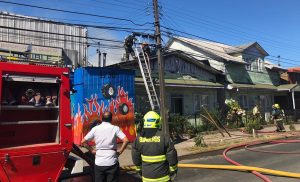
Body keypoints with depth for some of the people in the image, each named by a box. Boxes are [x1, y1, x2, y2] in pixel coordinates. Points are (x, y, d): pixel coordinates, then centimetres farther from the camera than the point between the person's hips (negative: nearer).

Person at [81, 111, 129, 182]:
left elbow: (83, 142, 3)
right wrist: (120, 151, -3)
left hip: (99, 162, 2)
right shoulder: (115, 128, -5)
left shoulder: (95, 129, 0)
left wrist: (92, 150, 12)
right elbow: (126, 141, -15)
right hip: (112, 162, -2)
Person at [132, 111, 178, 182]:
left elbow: (135, 157, 5)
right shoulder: (164, 137, -17)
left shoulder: (138, 138, -5)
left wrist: (139, 169, 19)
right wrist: (173, 169, 4)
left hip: (146, 176, 3)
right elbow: (172, 155, -11)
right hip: (162, 176, -3)